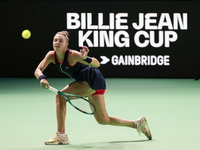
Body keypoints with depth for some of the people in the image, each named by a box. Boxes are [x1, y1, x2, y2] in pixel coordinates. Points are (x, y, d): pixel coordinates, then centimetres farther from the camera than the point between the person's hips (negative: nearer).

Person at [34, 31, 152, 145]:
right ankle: (137, 124, 29)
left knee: (60, 96, -19)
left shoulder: (72, 55, -26)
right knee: (103, 120, 15)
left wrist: (85, 58, -47)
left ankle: (61, 136, -15)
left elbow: (97, 64, -27)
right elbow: (38, 70, -11)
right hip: (87, 83, 8)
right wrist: (42, 78, -32)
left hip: (94, 79, -8)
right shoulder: (52, 55, -7)